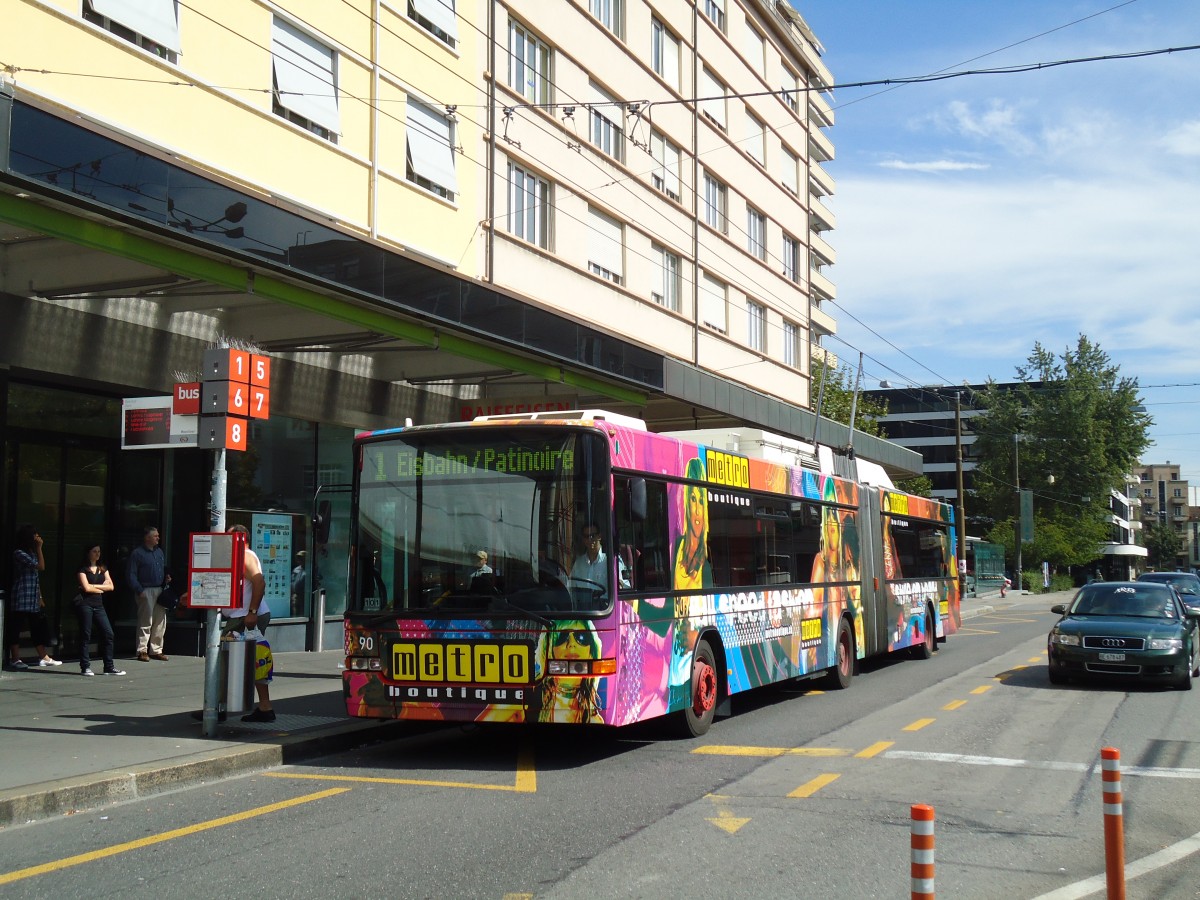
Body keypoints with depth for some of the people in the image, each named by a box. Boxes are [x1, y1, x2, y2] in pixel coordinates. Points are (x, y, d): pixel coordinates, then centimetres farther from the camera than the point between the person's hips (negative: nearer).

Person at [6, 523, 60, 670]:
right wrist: (39, 548, -9)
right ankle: (15, 659, 0)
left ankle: (43, 657, 14)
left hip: (34, 600, 9)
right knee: (16, 627, -3)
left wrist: (40, 597, 17)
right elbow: (41, 567, -16)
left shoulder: (32, 553, 18)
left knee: (39, 627, 9)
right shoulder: (19, 553, -9)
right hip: (22, 599, -9)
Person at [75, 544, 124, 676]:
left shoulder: (103, 568, 16)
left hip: (98, 605, 5)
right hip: (85, 604, -5)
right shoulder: (83, 569, 0)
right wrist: (101, 588, 2)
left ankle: (109, 667, 4)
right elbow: (86, 587, -12)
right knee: (85, 636, -2)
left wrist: (93, 586, -4)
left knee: (108, 634, -2)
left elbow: (110, 586, 6)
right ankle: (85, 667, 3)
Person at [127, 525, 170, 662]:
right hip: (146, 591, -7)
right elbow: (131, 574, -9)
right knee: (145, 622, -5)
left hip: (160, 590, 7)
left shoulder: (159, 551, 16)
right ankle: (142, 651, 2)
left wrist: (166, 577, 6)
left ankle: (156, 650, 17)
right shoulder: (137, 553, -6)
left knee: (160, 622, 8)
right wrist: (139, 590, -17)